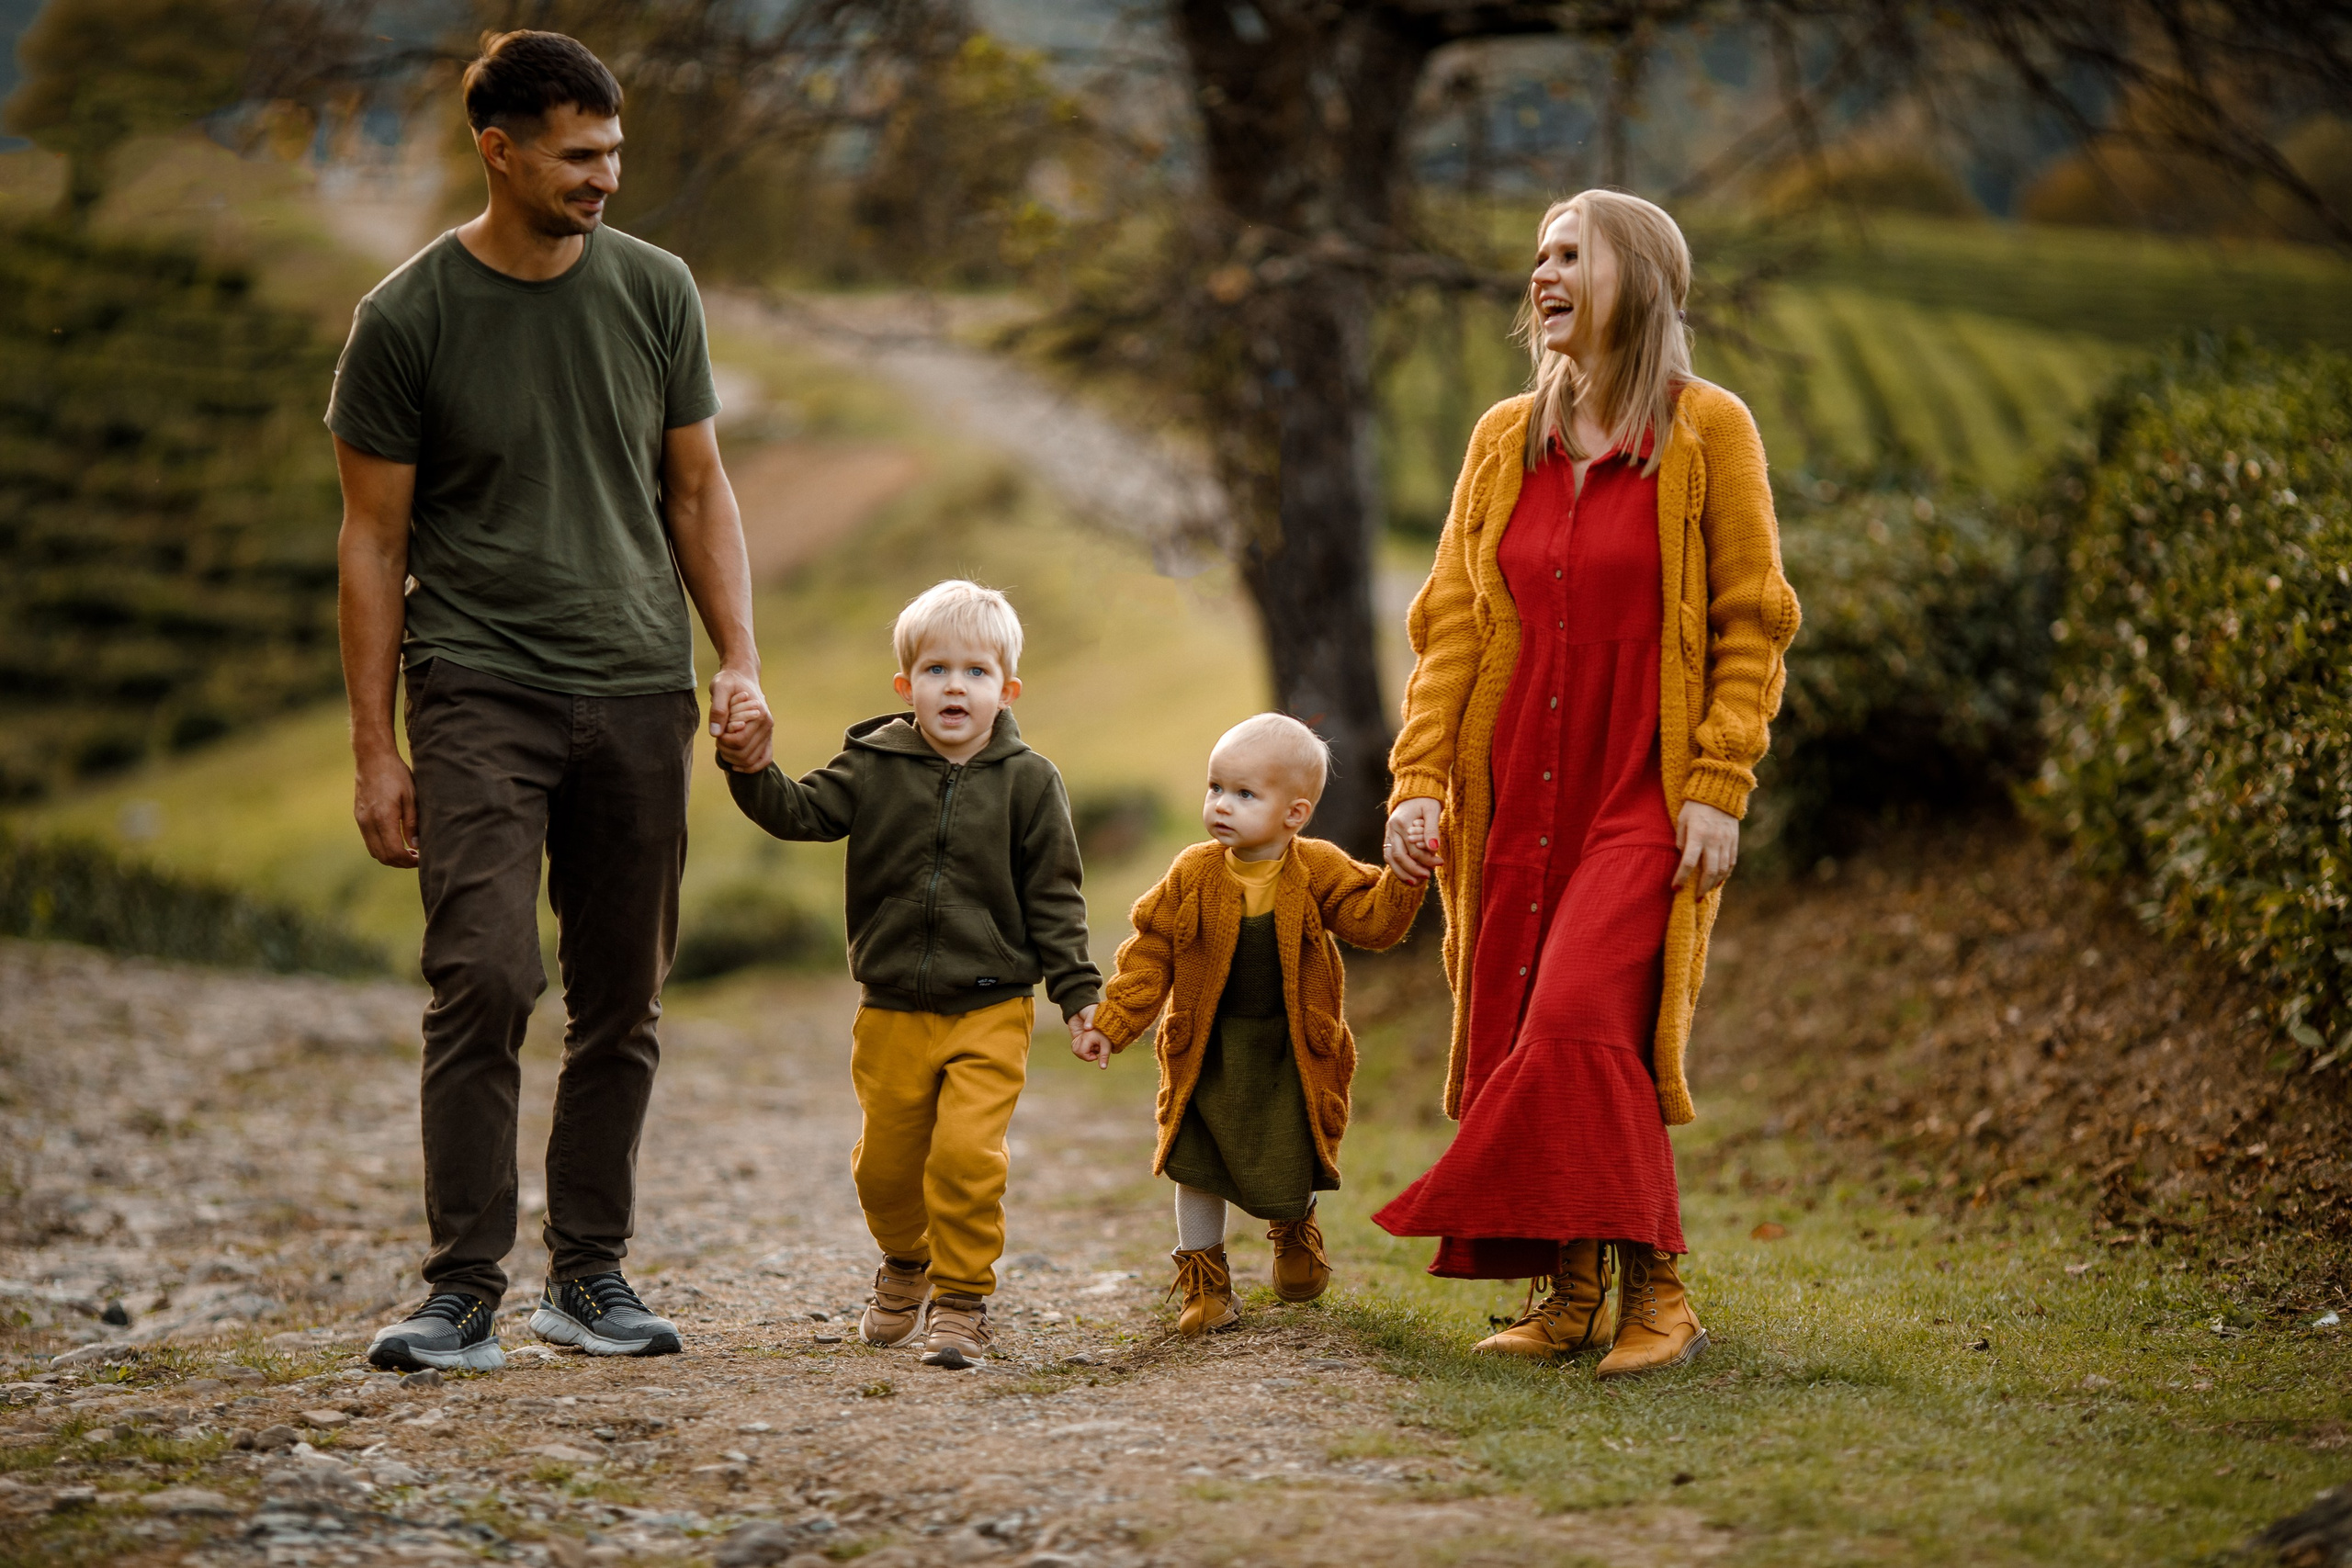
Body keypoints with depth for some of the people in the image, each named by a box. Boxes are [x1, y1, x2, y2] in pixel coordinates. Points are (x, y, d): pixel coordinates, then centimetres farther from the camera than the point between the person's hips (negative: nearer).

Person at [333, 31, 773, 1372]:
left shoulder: (655, 290, 6)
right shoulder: (409, 318, -4)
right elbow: (375, 539, 0)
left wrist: (741, 662, 2)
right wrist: (374, 748, -3)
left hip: (638, 689, 4)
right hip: (479, 691, -3)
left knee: (623, 1001, 5)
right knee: (485, 981, -16)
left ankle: (590, 1276, 16)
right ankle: (466, 1292, -11)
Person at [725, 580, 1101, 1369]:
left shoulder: (1028, 781, -2)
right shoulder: (874, 765, 1)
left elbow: (1053, 896, 1)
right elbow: (800, 812, -6)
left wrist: (1076, 989, -1)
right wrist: (751, 770, -24)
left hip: (990, 1012, -2)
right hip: (892, 1010, 2)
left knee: (967, 1156, -14)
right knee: (886, 1161, 11)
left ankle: (962, 1297, 1)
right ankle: (905, 1263, 39)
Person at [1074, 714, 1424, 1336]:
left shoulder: (1319, 872, -9)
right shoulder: (1193, 876, -7)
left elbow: (1374, 921, -12)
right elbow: (1151, 955, -3)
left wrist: (1403, 875, -29)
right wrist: (1109, 1025, -8)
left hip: (1292, 1051, -1)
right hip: (1209, 1051, 1)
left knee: (1292, 1165, 5)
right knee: (1197, 1166, 1)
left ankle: (1294, 1231, 42)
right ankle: (1204, 1280, 19)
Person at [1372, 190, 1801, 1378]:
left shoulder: (1705, 430, -2)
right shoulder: (1503, 440, 12)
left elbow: (1753, 624, -3)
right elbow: (1450, 620, 11)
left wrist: (1718, 787, -10)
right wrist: (1419, 778, 2)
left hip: (1643, 790, -5)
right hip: (1515, 790, 5)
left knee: (1583, 1017, -19)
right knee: (1509, 1042, 1)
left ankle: (1650, 1285, -9)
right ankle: (1567, 1292, 12)